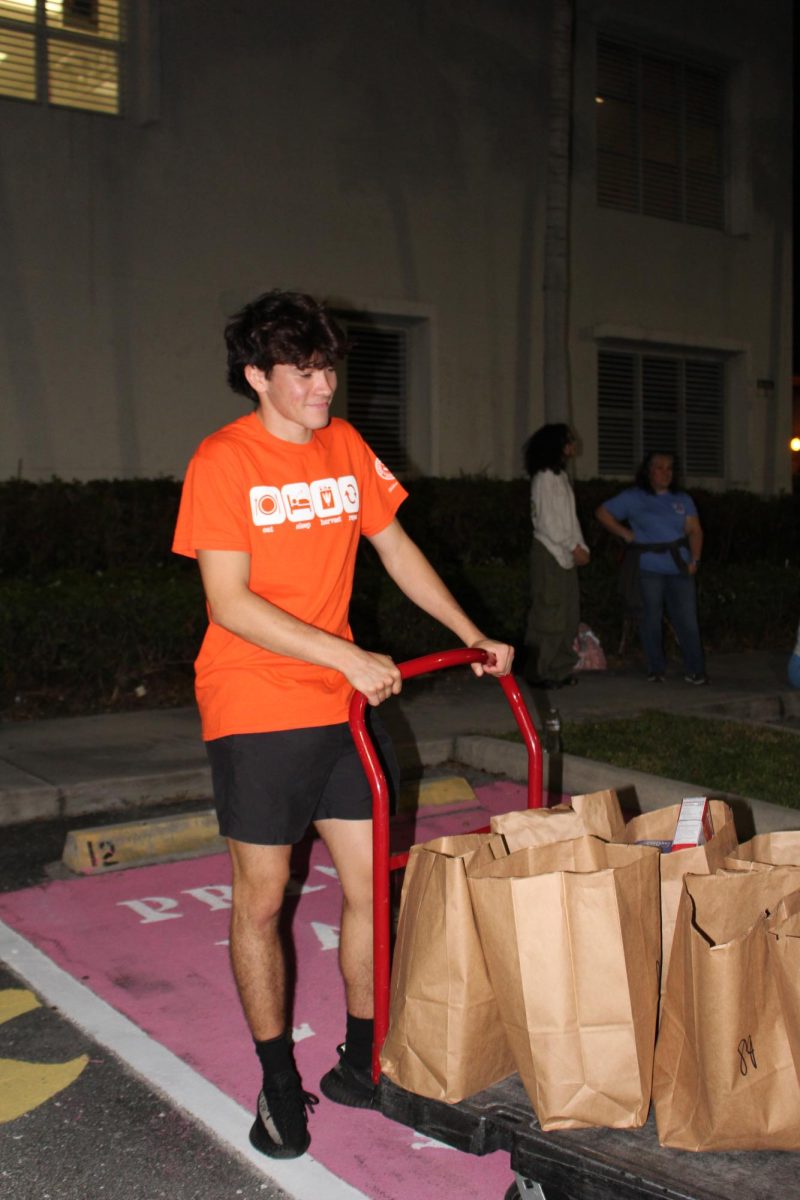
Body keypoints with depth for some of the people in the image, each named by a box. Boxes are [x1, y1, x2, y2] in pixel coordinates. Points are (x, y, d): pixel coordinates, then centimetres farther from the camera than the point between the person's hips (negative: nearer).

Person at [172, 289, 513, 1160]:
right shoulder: (222, 461, -11)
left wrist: (472, 637, 13)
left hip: (344, 702, 5)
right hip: (255, 709, -5)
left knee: (369, 886, 8)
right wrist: (347, 656, -22)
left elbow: (396, 548, 16)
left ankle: (361, 1064, 27)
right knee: (262, 898, 5)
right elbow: (229, 603, -17)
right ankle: (278, 1082, 24)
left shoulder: (346, 447, 6)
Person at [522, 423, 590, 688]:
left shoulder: (561, 475, 18)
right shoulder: (545, 477, -10)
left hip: (566, 554, 9)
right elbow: (547, 520, -15)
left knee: (568, 614, 9)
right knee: (548, 613, -7)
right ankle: (539, 672, -2)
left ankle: (559, 669, 16)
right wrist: (574, 547, -14)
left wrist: (581, 547, 8)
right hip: (549, 552, -9)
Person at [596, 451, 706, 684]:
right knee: (651, 619, 4)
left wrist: (694, 560, -5)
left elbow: (694, 531, 9)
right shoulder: (633, 498, 6)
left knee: (687, 620, -2)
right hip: (648, 569, -2)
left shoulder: (683, 500, 14)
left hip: (679, 569, 2)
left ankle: (695, 670, 2)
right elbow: (602, 513, 7)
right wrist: (626, 534, -1)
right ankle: (656, 669, 14)